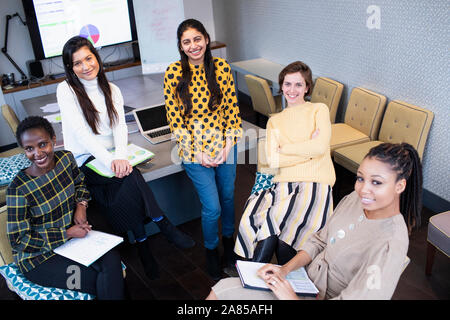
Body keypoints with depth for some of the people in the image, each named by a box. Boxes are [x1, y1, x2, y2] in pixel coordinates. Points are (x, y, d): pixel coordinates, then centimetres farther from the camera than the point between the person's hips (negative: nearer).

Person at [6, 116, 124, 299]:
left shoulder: (65, 158, -7)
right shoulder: (18, 188, -22)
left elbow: (79, 183, 15)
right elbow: (19, 240, -17)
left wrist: (81, 205, -6)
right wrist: (68, 233, -19)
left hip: (72, 236, 5)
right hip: (38, 256, -5)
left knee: (112, 261, -22)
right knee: (98, 282, -20)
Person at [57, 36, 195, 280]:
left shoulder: (111, 90, 10)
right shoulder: (66, 90, -4)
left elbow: (120, 126, -3)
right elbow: (81, 133, -15)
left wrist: (120, 157, -24)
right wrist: (109, 161, -28)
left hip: (111, 156, 3)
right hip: (85, 161, -3)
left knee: (124, 188, -28)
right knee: (129, 176, -29)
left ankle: (141, 243, -19)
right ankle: (163, 225, -19)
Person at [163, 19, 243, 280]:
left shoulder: (222, 67, -6)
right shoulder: (174, 74, -11)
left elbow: (232, 109, -2)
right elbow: (175, 120, -9)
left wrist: (228, 146, -9)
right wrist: (197, 153, -12)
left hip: (224, 144, 3)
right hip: (194, 148, -2)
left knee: (228, 196, 18)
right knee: (212, 207, 1)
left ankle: (229, 239, 46)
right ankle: (211, 251, 30)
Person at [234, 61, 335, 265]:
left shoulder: (319, 110, 13)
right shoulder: (274, 121, 22)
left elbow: (320, 147, -6)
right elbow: (269, 159, 4)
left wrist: (282, 149, 3)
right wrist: (307, 149, -2)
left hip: (314, 182, -3)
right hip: (283, 184, 3)